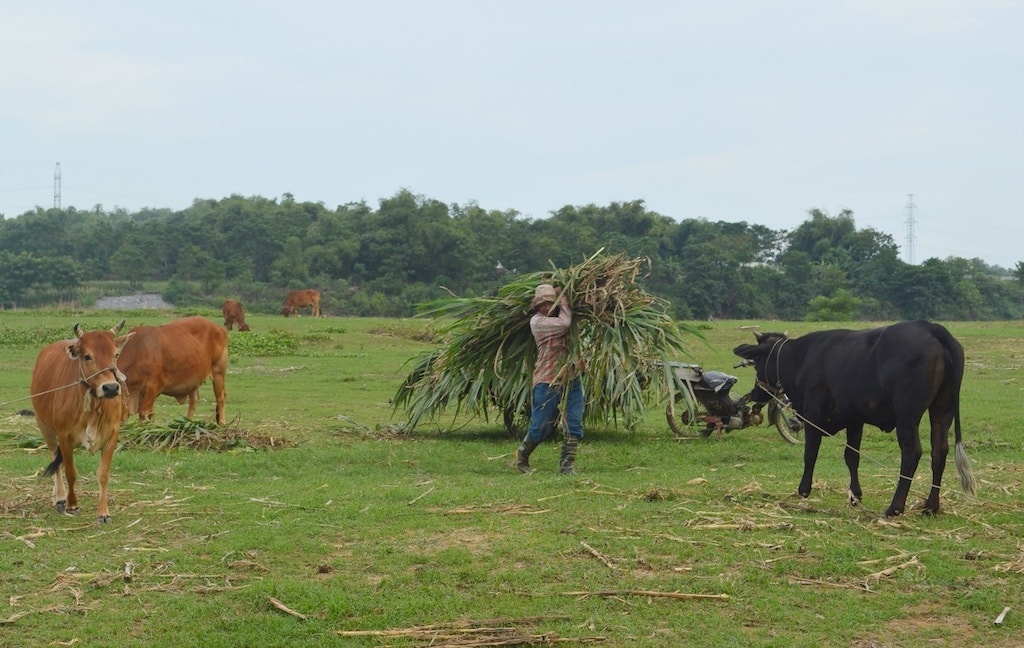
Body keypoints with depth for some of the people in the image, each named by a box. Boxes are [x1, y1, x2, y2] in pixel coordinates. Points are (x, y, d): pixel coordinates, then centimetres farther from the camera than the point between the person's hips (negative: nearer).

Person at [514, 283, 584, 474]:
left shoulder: (559, 315, 12)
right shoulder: (537, 321, -8)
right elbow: (564, 323, -20)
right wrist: (564, 301, -6)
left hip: (571, 378, 5)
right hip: (547, 380, -5)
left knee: (575, 424, -5)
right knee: (542, 426, 3)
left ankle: (567, 464, 2)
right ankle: (522, 453, 29)